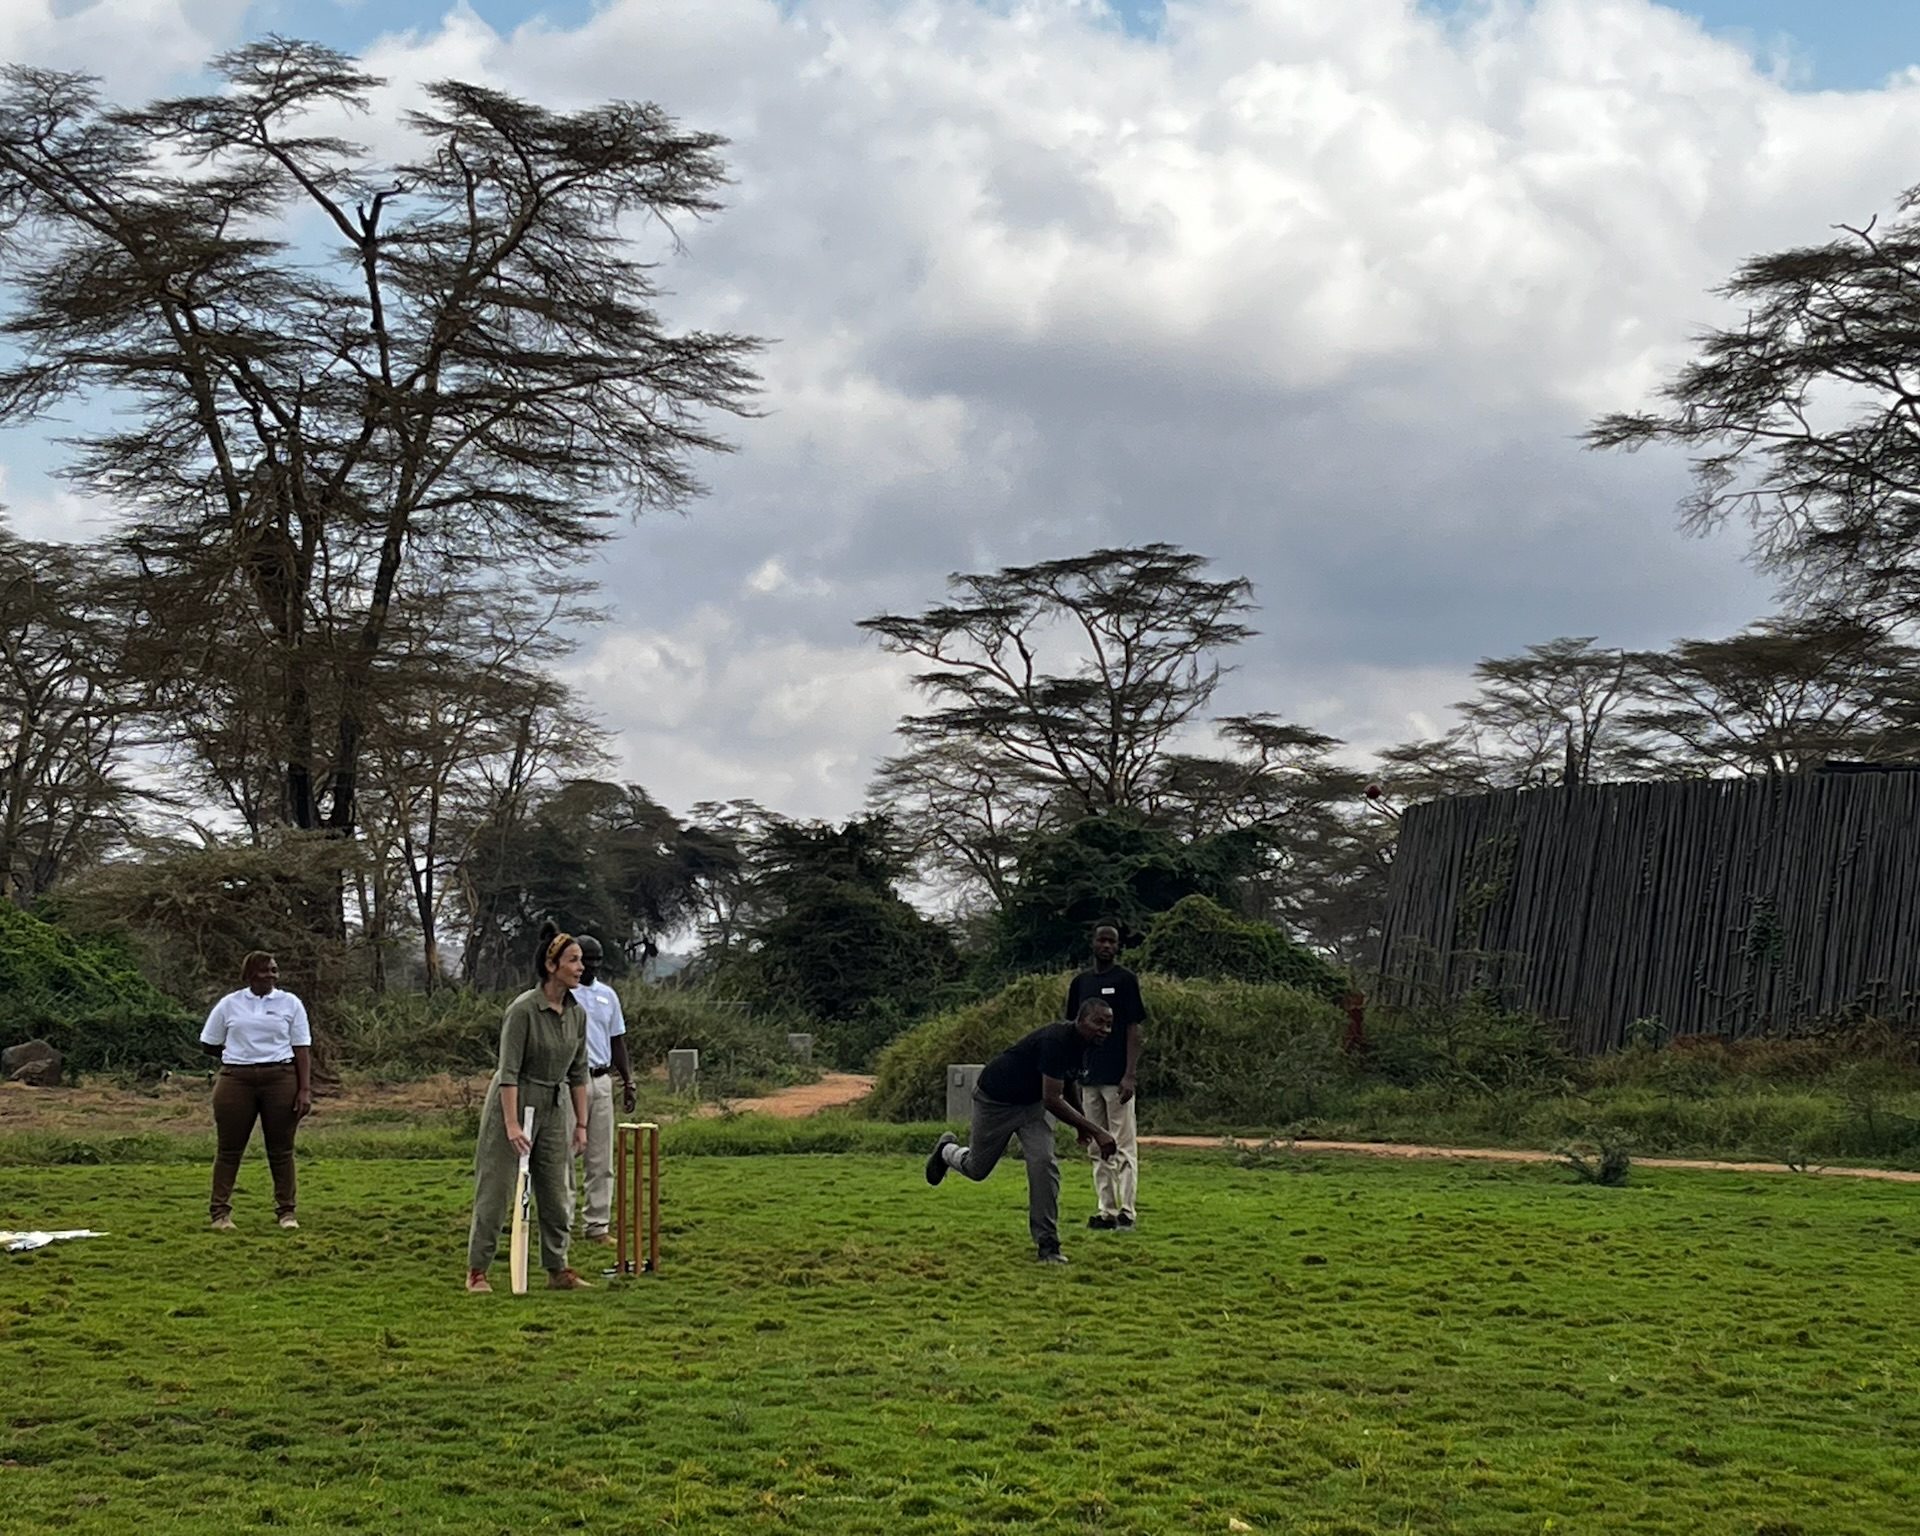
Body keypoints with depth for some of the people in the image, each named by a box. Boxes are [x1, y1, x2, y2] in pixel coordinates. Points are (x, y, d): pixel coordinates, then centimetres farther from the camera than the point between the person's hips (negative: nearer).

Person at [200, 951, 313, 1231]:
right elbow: (208, 1044, 14)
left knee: (281, 1149, 3)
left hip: (280, 1080, 0)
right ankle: (221, 1211, 8)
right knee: (229, 1148, 2)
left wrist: (305, 1089, -4)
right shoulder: (229, 1004, 7)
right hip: (236, 1080, 0)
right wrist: (238, 1053, 11)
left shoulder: (290, 1003, 6)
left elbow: (302, 1049, 2)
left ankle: (286, 1211, 11)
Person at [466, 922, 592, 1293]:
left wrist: (581, 1123, 7)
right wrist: (512, 1124, -26)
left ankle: (557, 1270, 16)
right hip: (514, 1102, -7)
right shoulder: (523, 1009, -19)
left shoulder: (577, 1013, 2)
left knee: (558, 1193, 7)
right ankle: (477, 1271, 7)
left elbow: (577, 1072, 9)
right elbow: (509, 1071, -21)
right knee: (497, 1190, -2)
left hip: (555, 1107, 7)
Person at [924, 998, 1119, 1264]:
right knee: (977, 1168, 11)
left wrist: (1081, 1124, 14)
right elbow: (1052, 1100, -37)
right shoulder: (1056, 1041, -35)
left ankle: (1047, 1244, -7)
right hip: (995, 1100, -6)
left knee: (1044, 1164, -13)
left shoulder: (1080, 1045, -8)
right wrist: (1095, 1131, -38)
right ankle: (947, 1151, 47)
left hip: (1031, 1103, 7)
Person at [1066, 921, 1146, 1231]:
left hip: (1117, 1078, -6)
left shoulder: (1126, 980, -4)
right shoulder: (1080, 982, 13)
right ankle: (1106, 1211, 12)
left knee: (1123, 1146, -6)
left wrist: (1130, 1075, -15)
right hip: (1089, 1078, 6)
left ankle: (1126, 1212, -5)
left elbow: (1134, 1030, -7)